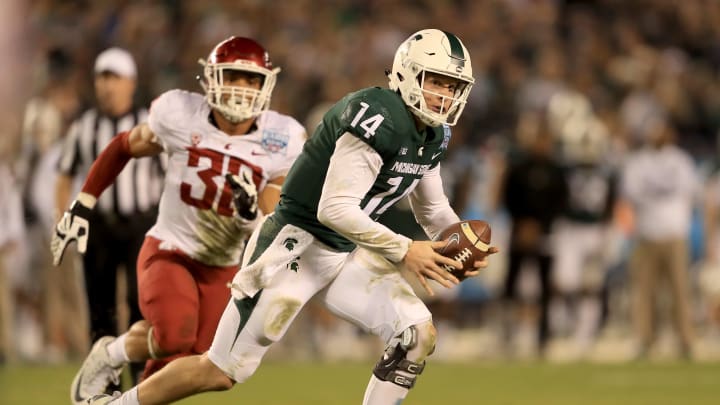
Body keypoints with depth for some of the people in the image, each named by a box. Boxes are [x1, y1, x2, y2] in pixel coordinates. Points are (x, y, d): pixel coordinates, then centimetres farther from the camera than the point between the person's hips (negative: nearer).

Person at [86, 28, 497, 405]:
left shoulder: (432, 136, 5)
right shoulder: (378, 120, -25)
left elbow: (434, 210, 19)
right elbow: (335, 209, -29)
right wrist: (404, 251, -28)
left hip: (347, 253, 9)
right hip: (297, 245, -9)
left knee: (418, 334, -7)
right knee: (222, 370, -4)